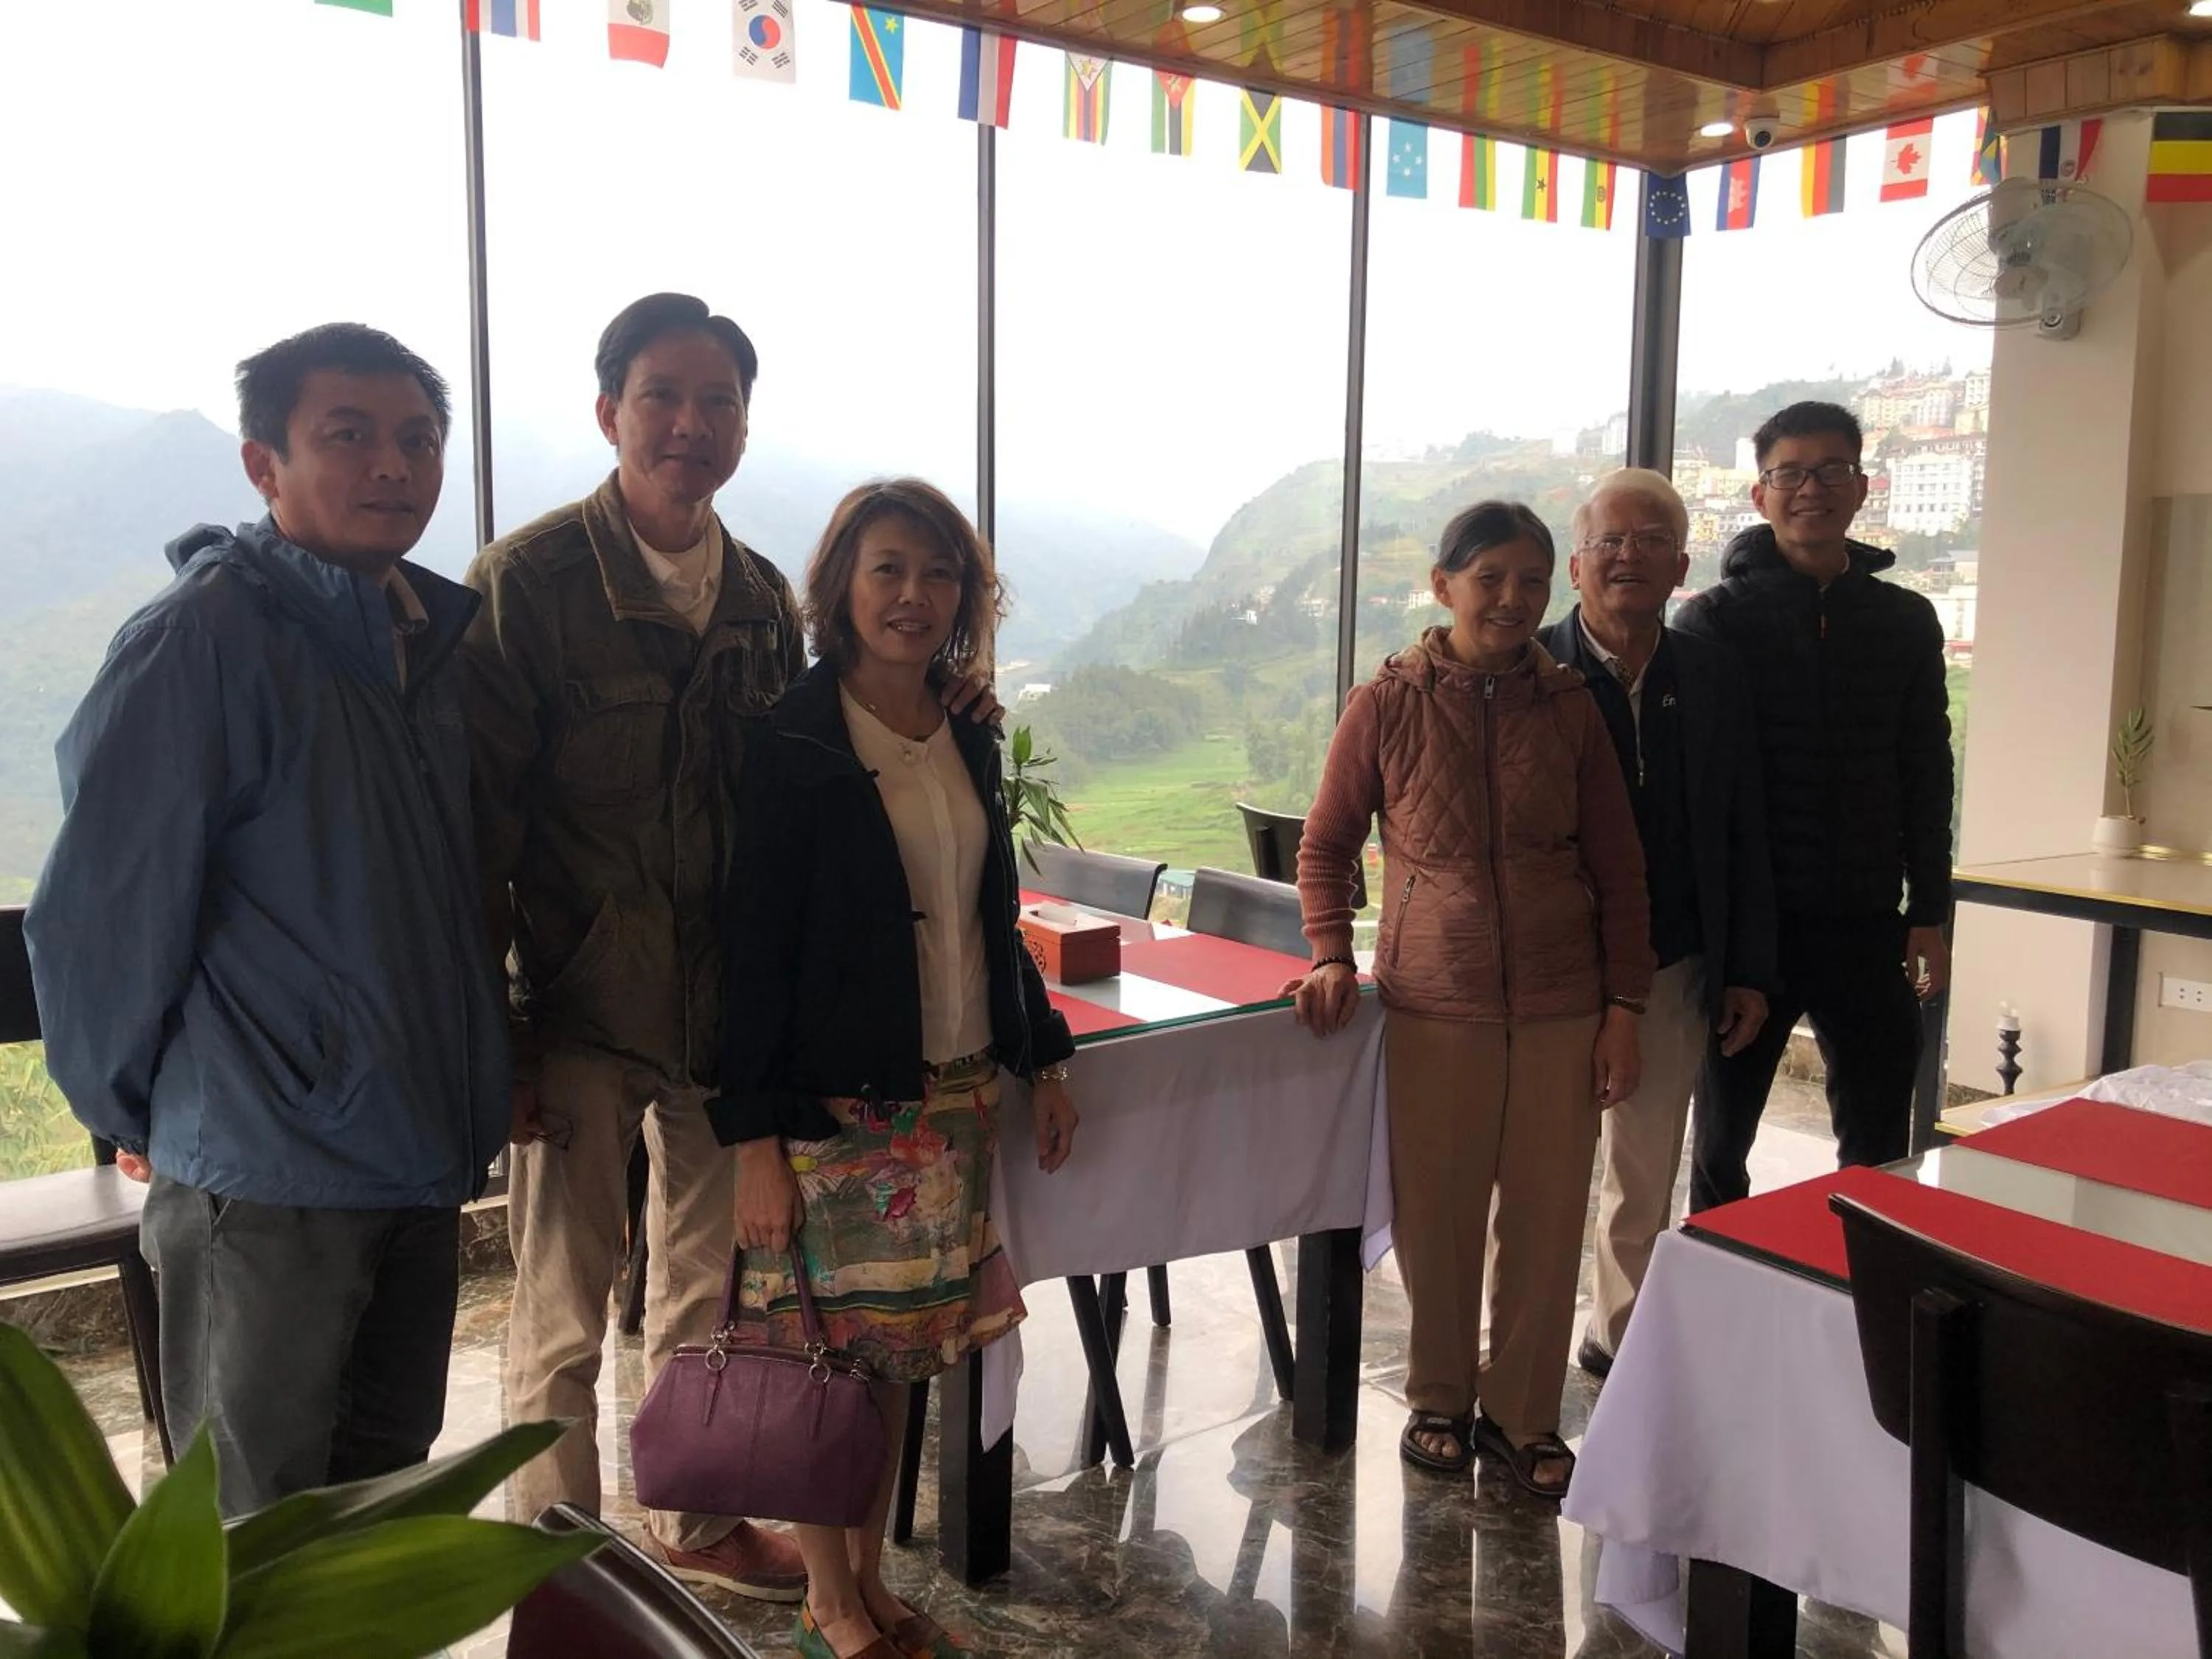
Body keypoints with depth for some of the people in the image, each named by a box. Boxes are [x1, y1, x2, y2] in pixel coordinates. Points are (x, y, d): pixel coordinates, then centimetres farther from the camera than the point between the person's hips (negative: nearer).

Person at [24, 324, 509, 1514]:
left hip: (419, 1150, 7)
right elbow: (102, 903, -13)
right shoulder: (203, 635, -14)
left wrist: (479, 1087, 15)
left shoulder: (428, 638, 9)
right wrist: (130, 1112, -2)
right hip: (264, 1170, -7)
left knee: (388, 1498, 20)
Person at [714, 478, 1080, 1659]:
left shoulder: (967, 739, 8)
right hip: (835, 1107, -6)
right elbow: (754, 948, -12)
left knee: (899, 1352, 15)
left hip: (949, 1098, 6)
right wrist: (756, 1140, -15)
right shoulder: (792, 745, -11)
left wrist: (1042, 1055, 15)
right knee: (825, 1354, 6)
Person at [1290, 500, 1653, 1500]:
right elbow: (1325, 846, 6)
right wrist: (1332, 956, -7)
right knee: (1436, 1213, 7)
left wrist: (1624, 1008, 2)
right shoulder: (1387, 706, -3)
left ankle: (1522, 1412, 27)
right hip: (1433, 1001, -1)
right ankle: (1439, 1398, 30)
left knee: (1546, 1217, 8)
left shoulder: (1569, 709, 2)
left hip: (1561, 1005, 2)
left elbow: (1618, 871, 6)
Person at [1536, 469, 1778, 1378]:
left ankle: (1620, 1335, 35)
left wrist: (1750, 970, 4)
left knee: (1647, 1175, 17)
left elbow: (1744, 835, 7)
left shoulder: (1713, 675, 3)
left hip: (1676, 970, 4)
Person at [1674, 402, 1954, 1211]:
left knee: (1880, 1150, 10)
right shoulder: (1714, 618, -2)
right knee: (1722, 1143, 10)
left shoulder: (1906, 621, 8)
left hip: (1866, 924, 3)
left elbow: (1926, 777, 10)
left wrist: (1929, 913, 5)